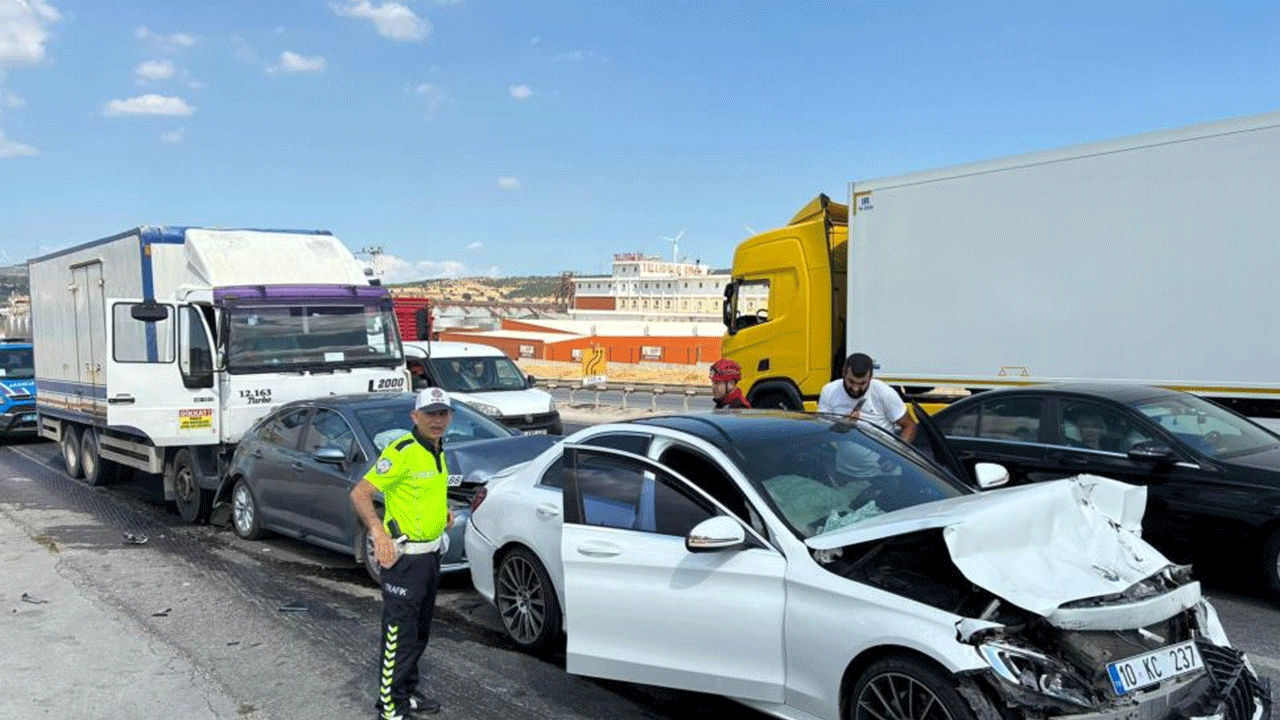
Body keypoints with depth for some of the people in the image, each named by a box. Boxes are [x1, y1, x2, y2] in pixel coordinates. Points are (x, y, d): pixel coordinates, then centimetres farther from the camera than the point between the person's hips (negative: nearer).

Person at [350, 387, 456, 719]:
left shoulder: (437, 452, 9)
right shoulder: (402, 452, -19)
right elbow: (359, 494, -23)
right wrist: (379, 532, -34)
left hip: (430, 552, 9)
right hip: (404, 556, -9)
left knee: (419, 633, 19)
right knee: (399, 635, -2)